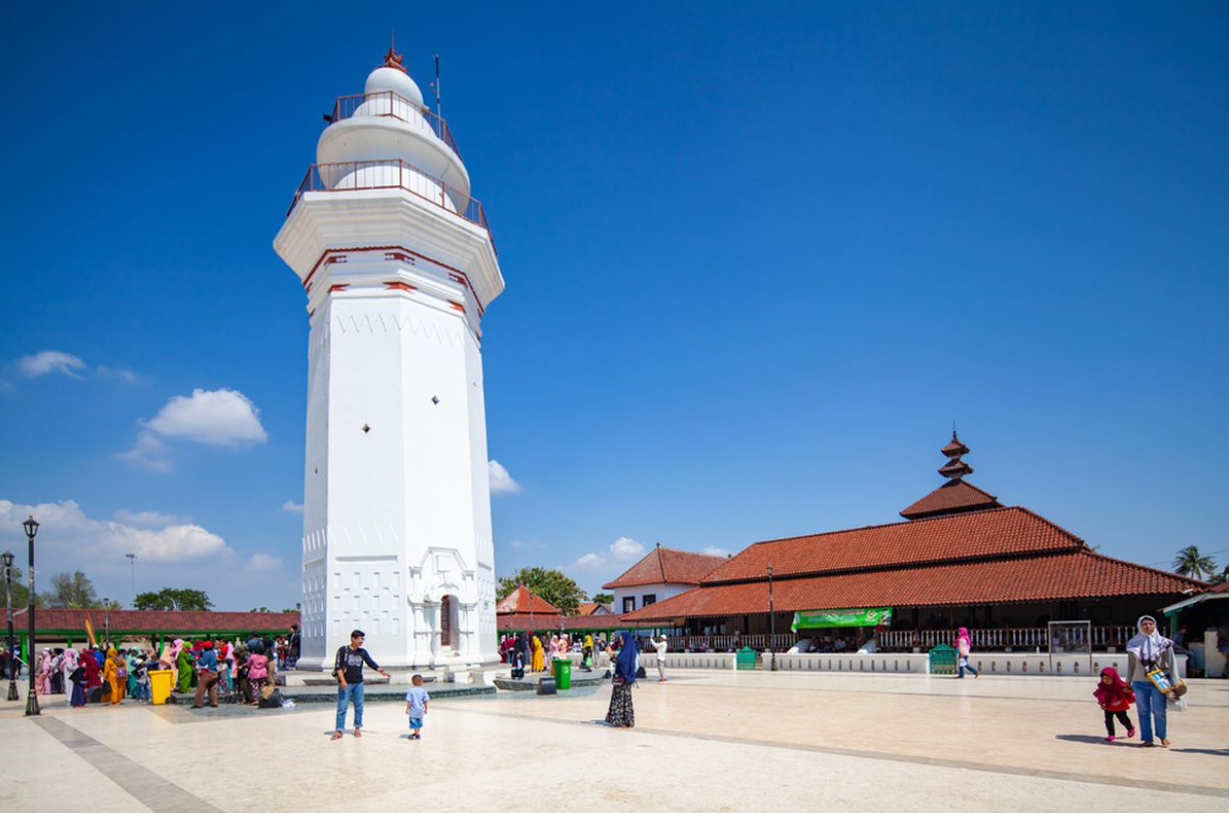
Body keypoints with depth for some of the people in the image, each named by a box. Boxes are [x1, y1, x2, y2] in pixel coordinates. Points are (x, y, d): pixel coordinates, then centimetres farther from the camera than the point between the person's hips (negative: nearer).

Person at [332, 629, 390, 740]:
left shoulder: (362, 652, 8)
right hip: (345, 683, -4)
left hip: (358, 683, 4)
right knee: (342, 707, -5)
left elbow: (371, 662, 7)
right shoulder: (343, 650, -5)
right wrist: (342, 680, -18)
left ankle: (357, 728, 19)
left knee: (359, 706, 8)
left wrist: (381, 671, -5)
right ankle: (339, 730, -1)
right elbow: (338, 666, -9)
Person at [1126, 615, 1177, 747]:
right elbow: (1130, 665, 13)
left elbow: (1171, 663, 3)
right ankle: (1147, 739, 12)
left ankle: (1163, 736, 16)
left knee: (1159, 711, -6)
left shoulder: (1164, 643, 2)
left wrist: (1174, 682, -2)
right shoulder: (1133, 644, 6)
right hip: (1139, 683, 2)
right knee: (1144, 712, 3)